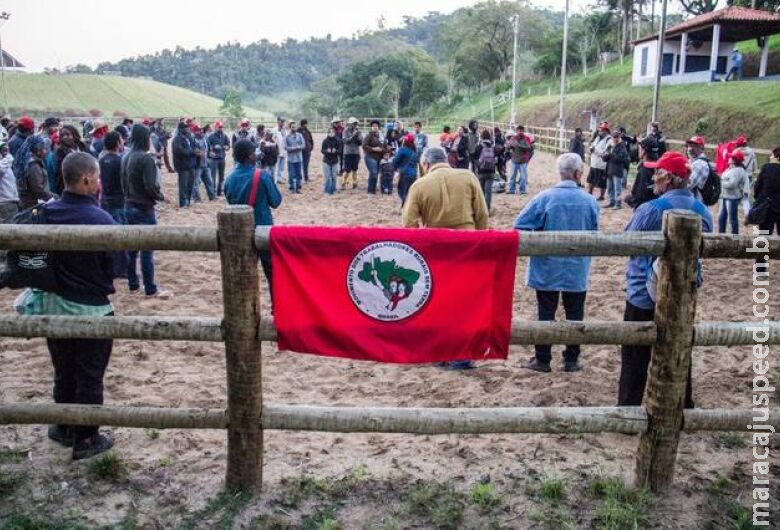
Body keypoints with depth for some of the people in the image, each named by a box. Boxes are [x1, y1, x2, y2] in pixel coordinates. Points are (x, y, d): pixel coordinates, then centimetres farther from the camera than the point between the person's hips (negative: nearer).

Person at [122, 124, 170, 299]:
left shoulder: (126, 157, 6)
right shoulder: (146, 158, -17)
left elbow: (123, 182, 12)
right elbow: (150, 186, -21)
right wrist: (160, 196, -5)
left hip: (129, 206, 8)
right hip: (144, 208, -8)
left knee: (132, 247, 14)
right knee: (147, 249, -1)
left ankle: (133, 284, 24)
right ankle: (150, 289, 5)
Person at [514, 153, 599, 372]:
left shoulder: (545, 197, -14)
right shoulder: (590, 201, -7)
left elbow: (520, 226, -15)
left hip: (548, 268, -1)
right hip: (577, 270, 1)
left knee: (546, 314, 9)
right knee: (574, 315, 14)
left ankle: (542, 360, 16)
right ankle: (571, 360, 22)